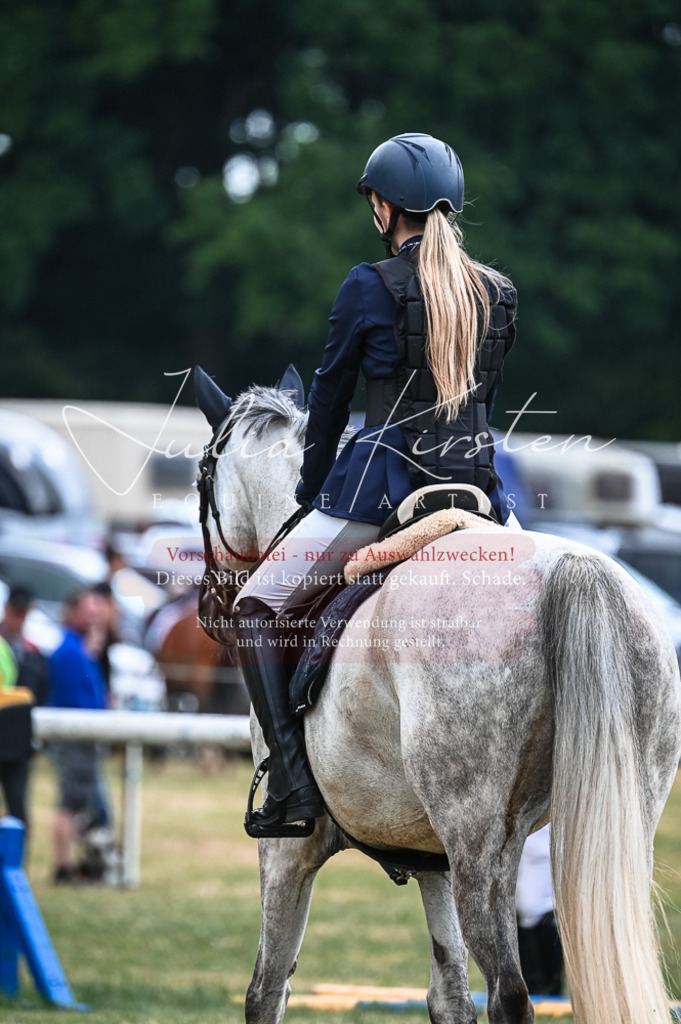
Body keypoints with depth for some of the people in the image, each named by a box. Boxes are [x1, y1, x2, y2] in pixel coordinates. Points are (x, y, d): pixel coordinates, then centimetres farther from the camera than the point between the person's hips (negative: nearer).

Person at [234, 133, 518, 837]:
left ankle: (292, 784, -6)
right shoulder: (499, 294, 8)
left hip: (381, 486, -5)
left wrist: (311, 494, 16)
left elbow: (330, 400, 2)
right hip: (478, 485, 5)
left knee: (257, 608, 8)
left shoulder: (370, 287, -6)